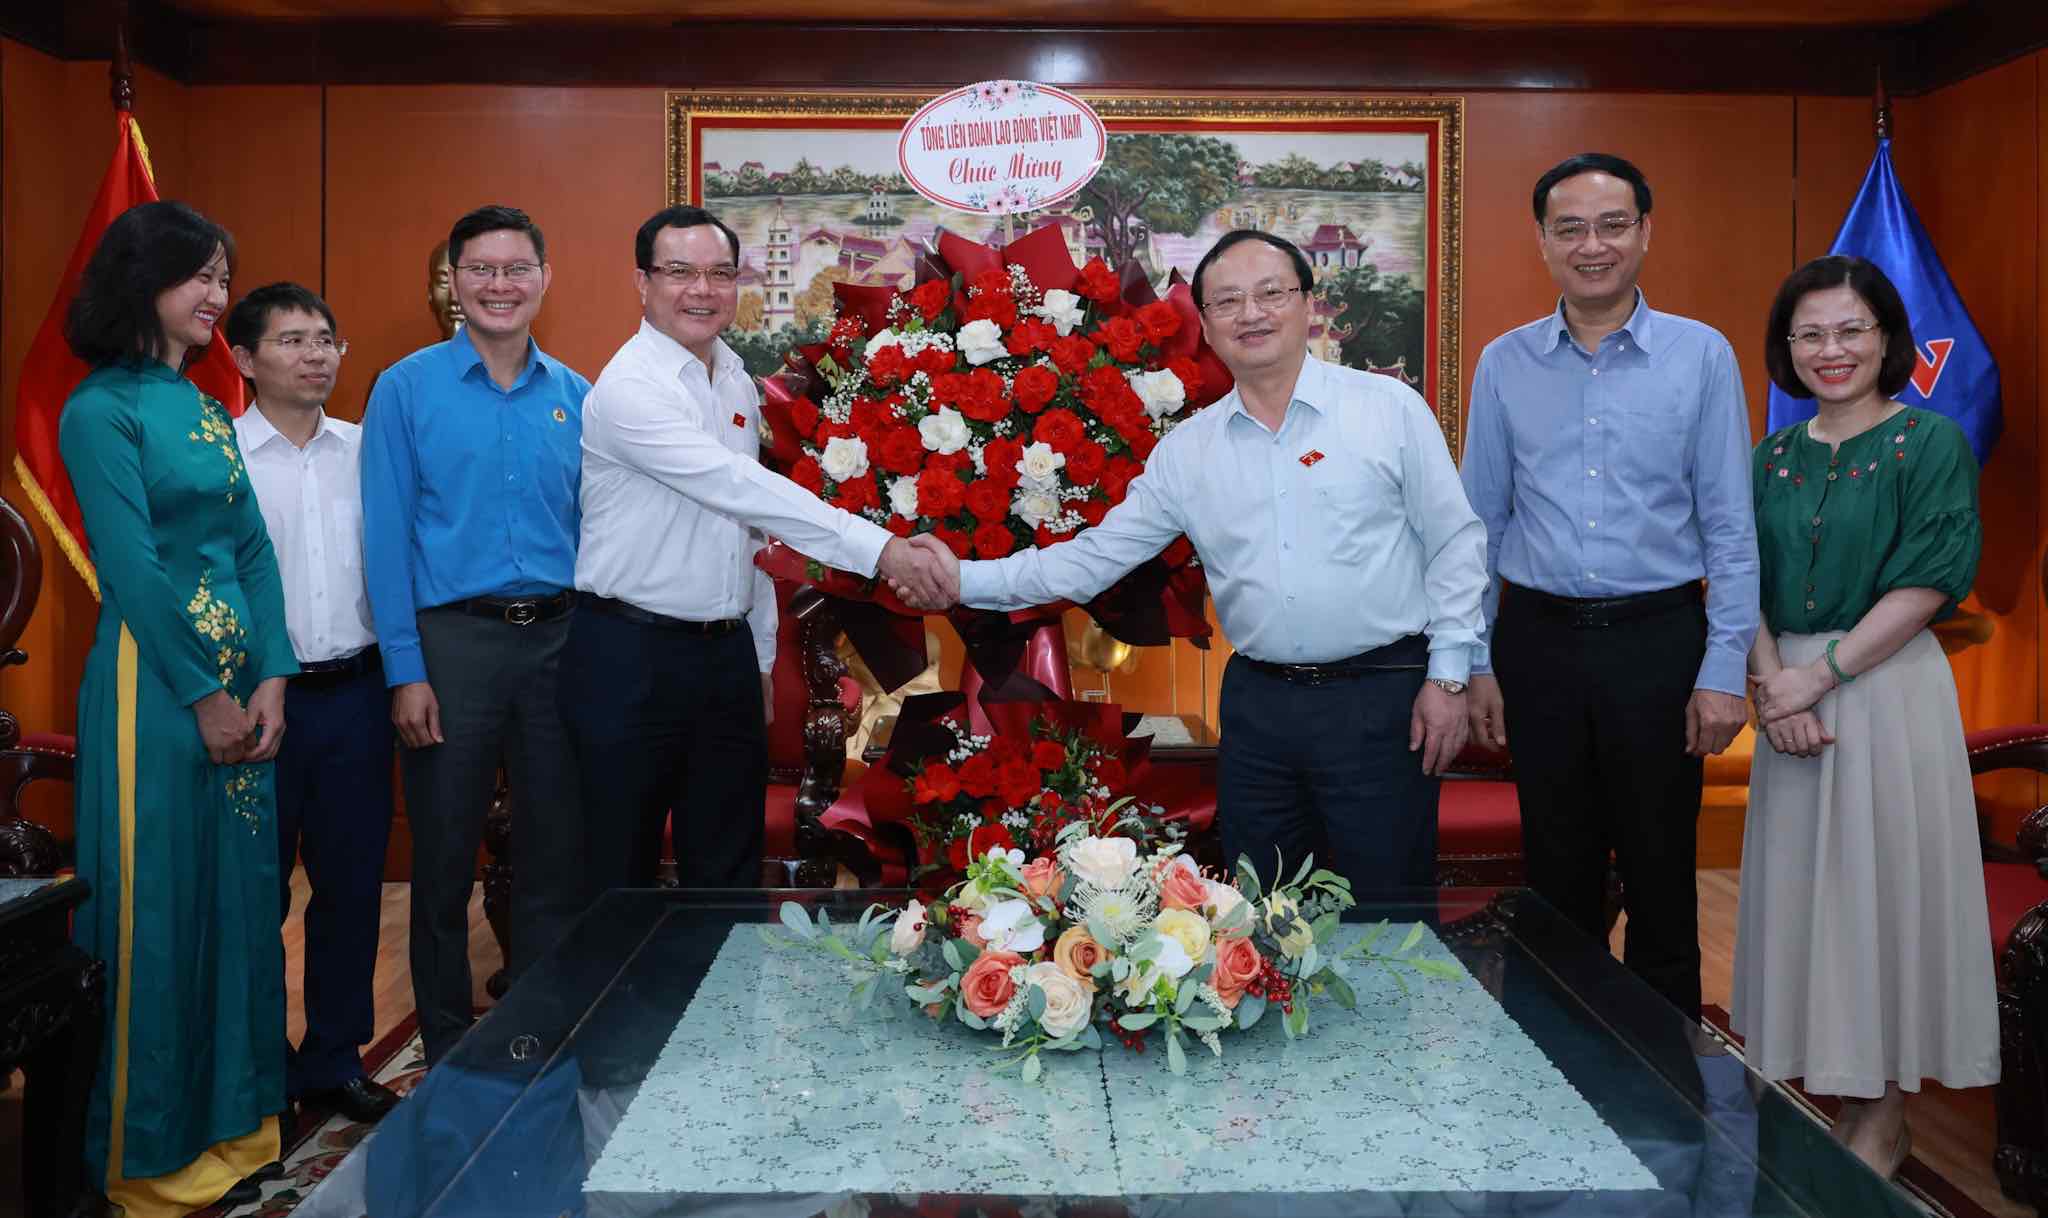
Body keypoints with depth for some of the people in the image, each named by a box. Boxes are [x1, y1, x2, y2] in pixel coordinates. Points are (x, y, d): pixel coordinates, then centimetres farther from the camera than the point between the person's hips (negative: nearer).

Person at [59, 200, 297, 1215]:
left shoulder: (205, 409, 13)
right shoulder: (100, 411, -8)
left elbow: (252, 550, 9)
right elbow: (134, 569, -14)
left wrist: (270, 678, -2)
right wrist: (207, 695, -12)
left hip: (239, 680, 7)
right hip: (154, 683, -7)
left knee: (238, 898, 13)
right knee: (160, 912, 2)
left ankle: (228, 1124, 28)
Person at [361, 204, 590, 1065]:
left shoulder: (575, 396, 9)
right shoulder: (407, 388, 0)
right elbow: (386, 536, -4)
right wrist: (405, 671, -10)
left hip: (557, 639, 3)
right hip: (452, 639, -3)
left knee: (558, 855, 9)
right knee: (444, 860, 7)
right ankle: (448, 1052, 24)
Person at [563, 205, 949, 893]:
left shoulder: (737, 381, 11)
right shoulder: (629, 388, -15)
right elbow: (738, 487, -26)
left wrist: (760, 655, 15)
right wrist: (878, 549, -30)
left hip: (728, 652, 7)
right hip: (631, 657, -7)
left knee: (729, 869, 14)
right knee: (625, 870, 6)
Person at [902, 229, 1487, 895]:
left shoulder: (1391, 409, -2)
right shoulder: (1187, 450, 6)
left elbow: (1454, 545, 1)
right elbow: (1096, 555, 7)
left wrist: (1448, 675, -4)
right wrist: (967, 579, 1)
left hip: (1380, 697, -3)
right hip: (1258, 703, 3)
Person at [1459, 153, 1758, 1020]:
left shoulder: (1701, 355, -1)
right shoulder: (1504, 364, 4)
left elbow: (1730, 526, -1)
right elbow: (1479, 522, 7)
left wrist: (1724, 671, -6)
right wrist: (1475, 663, 3)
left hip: (1659, 639, -1)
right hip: (1540, 642, 2)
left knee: (1661, 873, 8)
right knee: (1557, 876, 12)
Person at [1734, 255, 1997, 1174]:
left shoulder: (1931, 443, -4)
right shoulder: (1775, 455, 10)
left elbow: (1927, 584, -12)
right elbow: (1747, 580, 5)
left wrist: (1819, 674, -16)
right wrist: (1771, 682, -10)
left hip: (1888, 691, -5)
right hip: (1793, 693, 5)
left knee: (1880, 881, 2)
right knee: (1803, 881, 10)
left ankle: (1884, 1116, 18)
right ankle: (1836, 1088, 27)